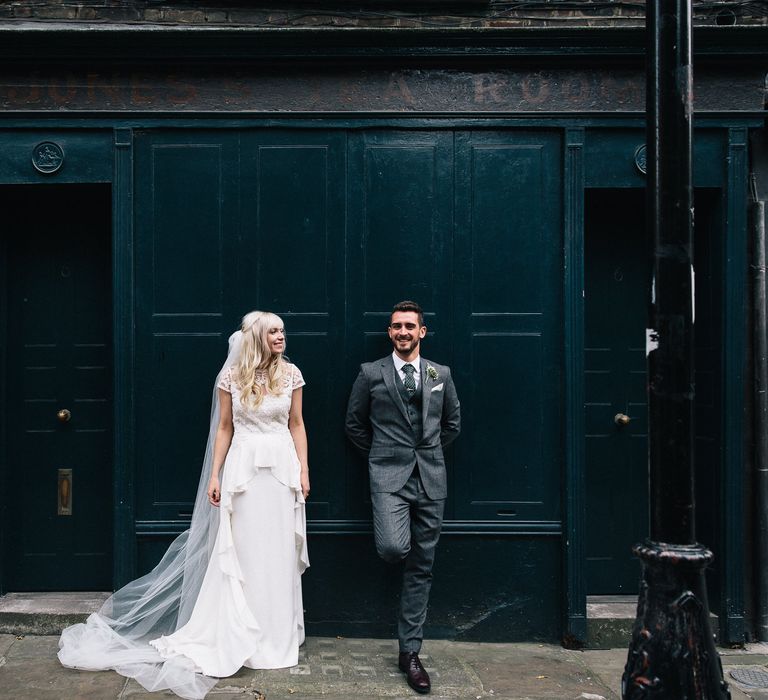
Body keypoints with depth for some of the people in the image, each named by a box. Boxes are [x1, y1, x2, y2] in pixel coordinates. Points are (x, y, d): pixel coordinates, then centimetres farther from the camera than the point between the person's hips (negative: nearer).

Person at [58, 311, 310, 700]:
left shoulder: (291, 374, 3)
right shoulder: (231, 376, -1)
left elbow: (296, 425, 7)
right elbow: (224, 428, 3)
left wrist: (303, 469, 1)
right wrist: (214, 476, -1)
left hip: (282, 467, 1)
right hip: (244, 467, -1)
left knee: (279, 553, 7)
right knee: (240, 552, 3)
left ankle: (277, 636, 21)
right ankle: (237, 637, 16)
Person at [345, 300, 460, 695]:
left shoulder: (441, 374, 9)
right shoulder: (371, 374, 2)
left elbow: (452, 422, 20)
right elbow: (354, 424, 10)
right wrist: (382, 454, 9)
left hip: (430, 479, 3)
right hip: (389, 476, -3)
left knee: (421, 568, 5)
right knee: (393, 548, -26)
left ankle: (410, 652, 15)